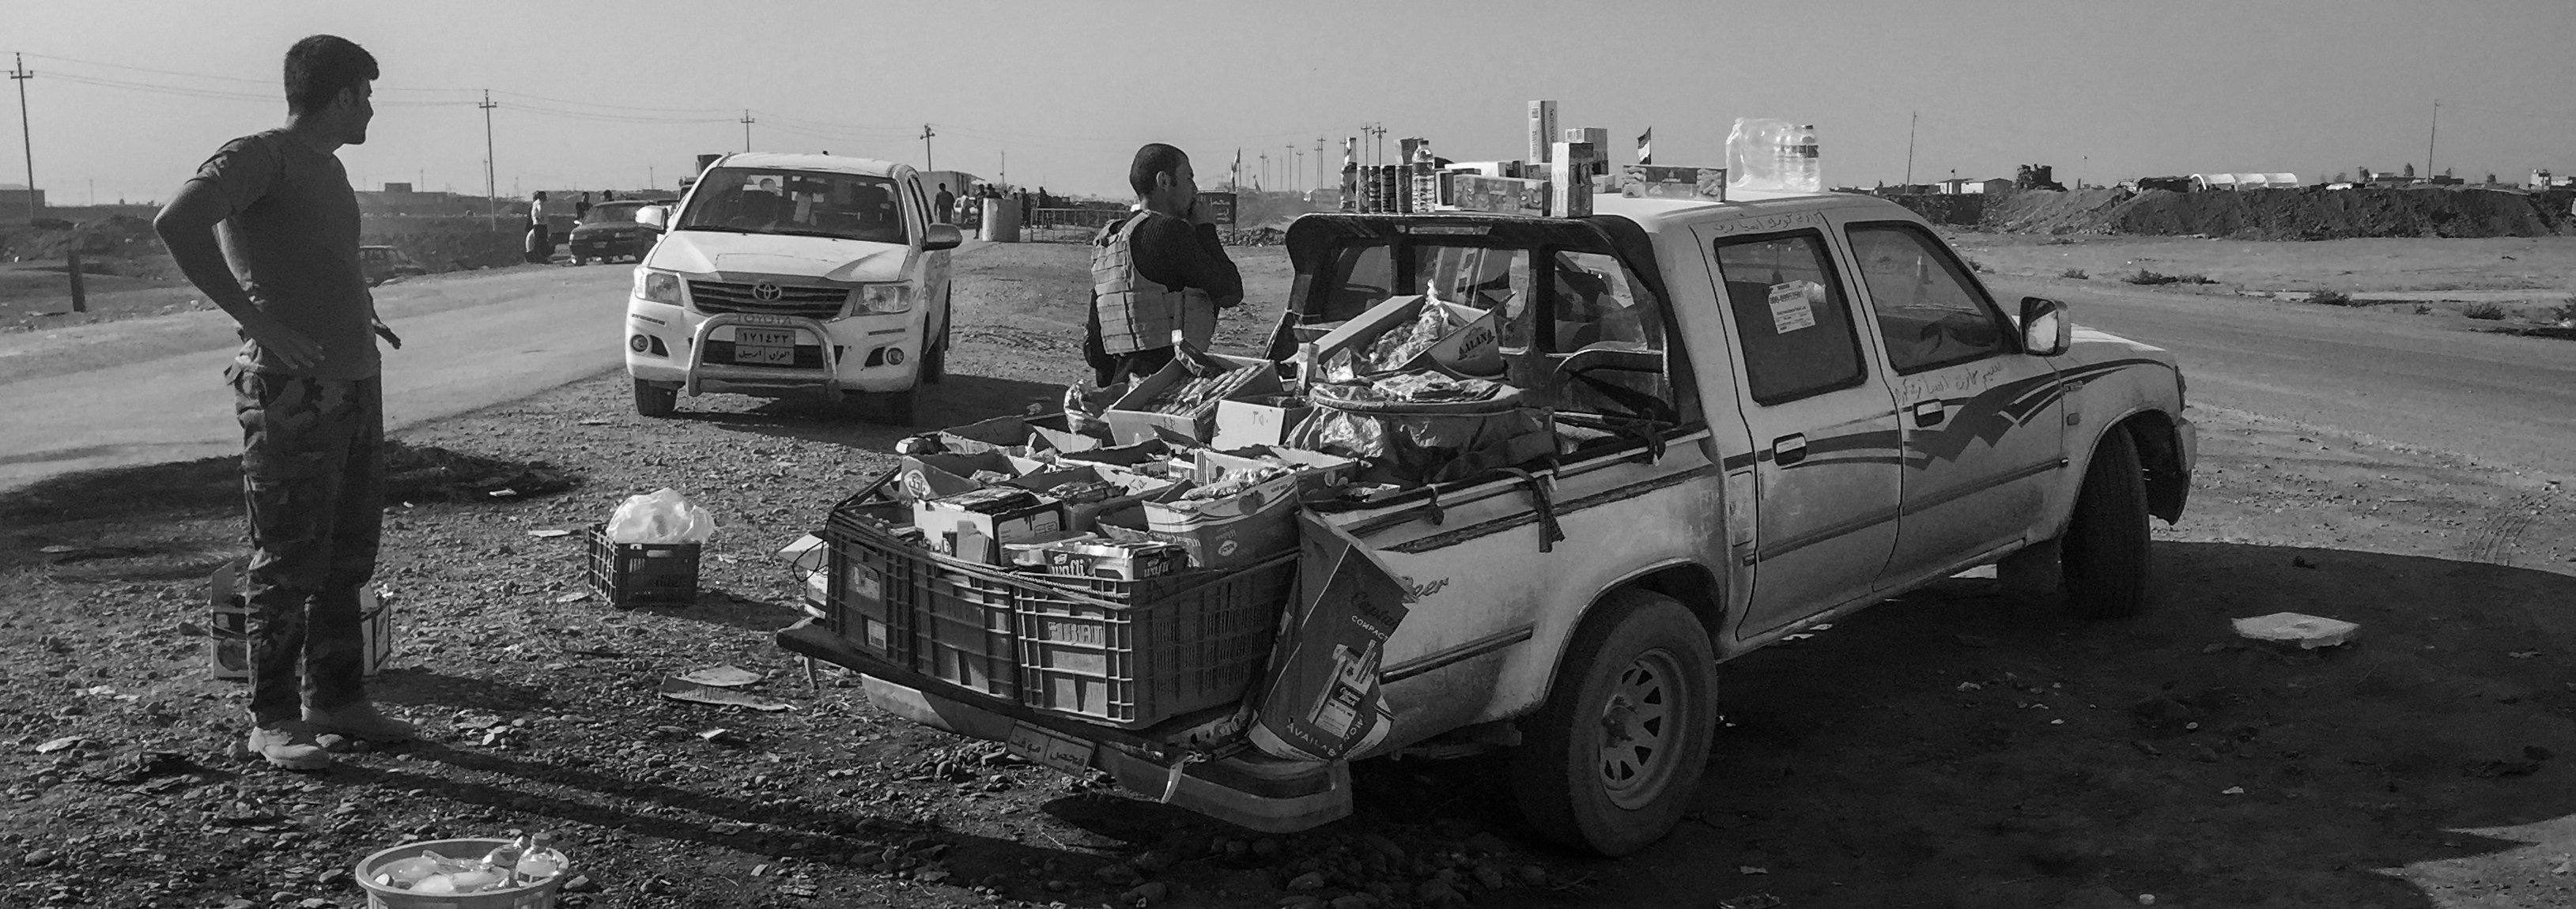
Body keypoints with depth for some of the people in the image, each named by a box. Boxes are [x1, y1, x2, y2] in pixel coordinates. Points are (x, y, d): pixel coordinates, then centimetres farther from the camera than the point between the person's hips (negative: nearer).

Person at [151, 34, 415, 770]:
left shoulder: (330, 169, 18)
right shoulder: (257, 157, -8)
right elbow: (175, 224, -23)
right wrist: (256, 321, -23)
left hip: (356, 383, 8)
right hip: (292, 390, -8)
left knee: (348, 558, 12)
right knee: (289, 563, -3)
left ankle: (336, 698, 22)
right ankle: (272, 720, 6)